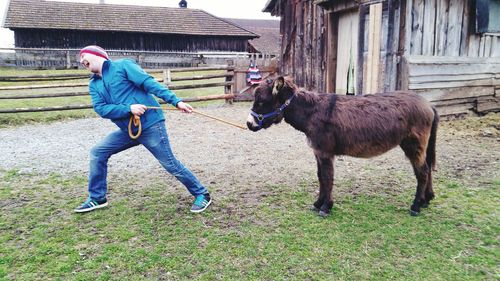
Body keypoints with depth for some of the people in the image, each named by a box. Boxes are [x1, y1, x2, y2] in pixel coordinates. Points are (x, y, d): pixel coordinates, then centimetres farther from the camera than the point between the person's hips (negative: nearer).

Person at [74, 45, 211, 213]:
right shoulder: (94, 85, 14)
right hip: (127, 130, 7)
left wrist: (175, 101, -22)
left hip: (150, 125, -7)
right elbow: (100, 108, -1)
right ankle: (97, 198, 21)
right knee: (97, 153, 6)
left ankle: (202, 195, 13)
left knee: (170, 165, -4)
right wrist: (129, 108, -17)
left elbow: (149, 83, -13)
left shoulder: (123, 66, -3)